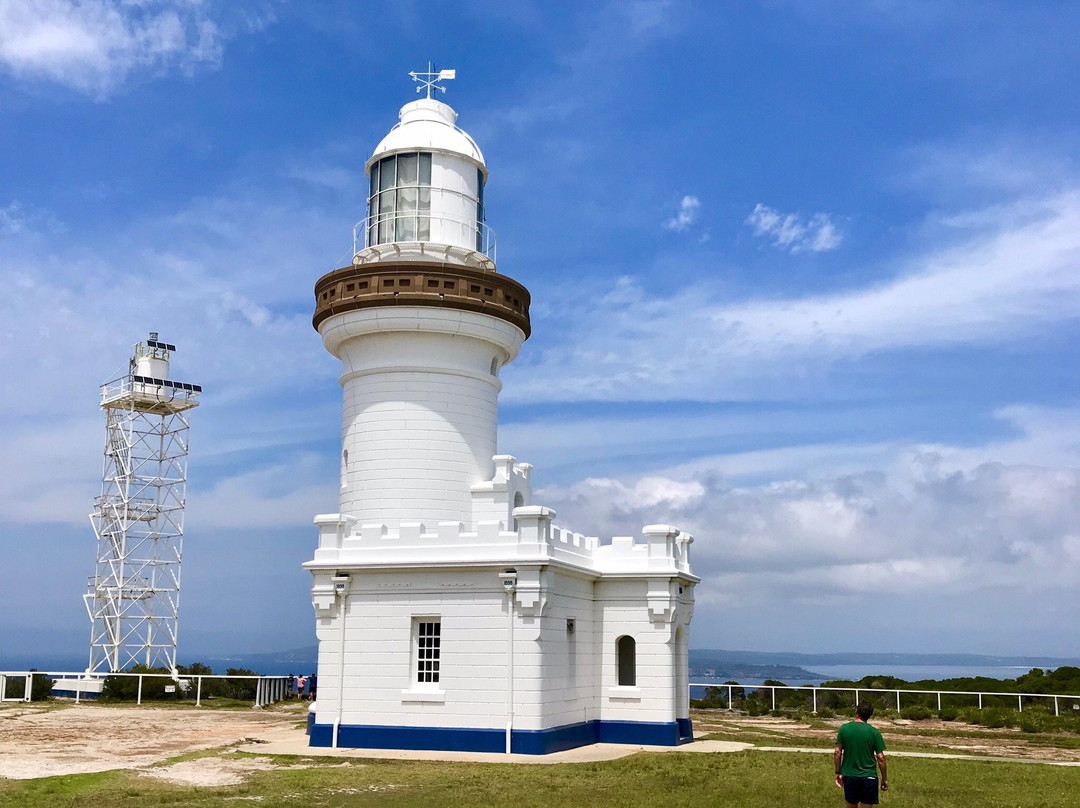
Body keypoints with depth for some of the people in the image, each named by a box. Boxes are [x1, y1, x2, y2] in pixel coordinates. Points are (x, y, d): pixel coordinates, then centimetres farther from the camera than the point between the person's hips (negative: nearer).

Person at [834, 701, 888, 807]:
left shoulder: (844, 728, -3)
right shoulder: (874, 732, -7)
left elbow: (837, 753, -2)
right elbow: (880, 758, -6)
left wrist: (838, 773, 8)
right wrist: (884, 778, 5)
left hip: (849, 776, 2)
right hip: (869, 777, -2)